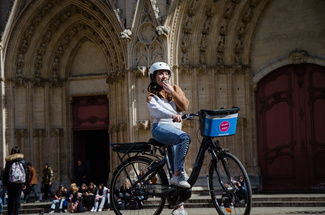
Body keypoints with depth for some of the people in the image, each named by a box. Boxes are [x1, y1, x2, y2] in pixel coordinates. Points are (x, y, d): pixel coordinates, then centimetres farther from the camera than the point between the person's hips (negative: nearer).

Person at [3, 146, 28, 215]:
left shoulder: (9, 161, 0)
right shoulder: (22, 160, 3)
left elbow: (6, 172, 0)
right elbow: (26, 171, 3)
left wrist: (5, 183, 5)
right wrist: (25, 183, 7)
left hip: (11, 182, 0)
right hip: (20, 182, 0)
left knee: (10, 198, 9)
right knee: (17, 198, 3)